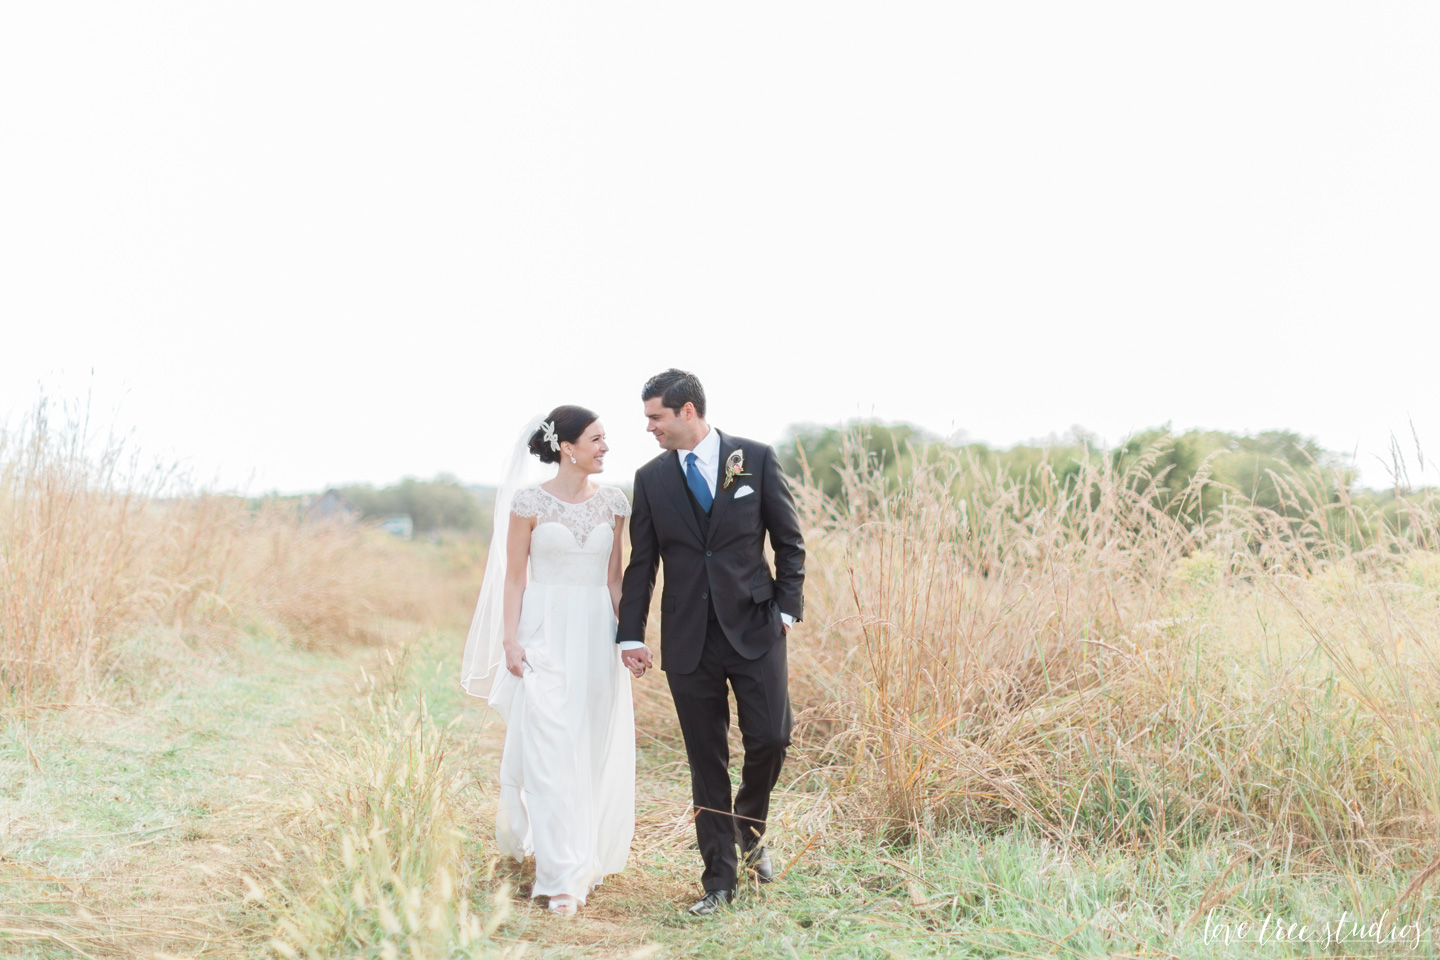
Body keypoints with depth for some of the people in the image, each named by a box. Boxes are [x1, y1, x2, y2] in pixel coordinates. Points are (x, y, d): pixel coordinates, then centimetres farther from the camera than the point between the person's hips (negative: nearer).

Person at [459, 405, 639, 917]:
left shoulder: (613, 502, 7)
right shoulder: (529, 501, -4)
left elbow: (614, 576, 11)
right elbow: (514, 576, -2)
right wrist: (510, 640, -9)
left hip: (599, 635, 4)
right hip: (546, 632, -4)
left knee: (597, 752, 8)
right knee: (551, 753, -6)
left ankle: (588, 857, 26)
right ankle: (564, 875, 0)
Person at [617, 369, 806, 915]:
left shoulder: (756, 459, 0)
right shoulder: (651, 478, 5)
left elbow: (789, 541, 5)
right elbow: (641, 563, 7)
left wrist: (787, 607, -2)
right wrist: (631, 635, 2)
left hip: (754, 627, -1)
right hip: (688, 639, 1)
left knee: (770, 737, -6)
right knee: (707, 762, 4)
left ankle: (749, 825, 26)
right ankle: (719, 880, 14)